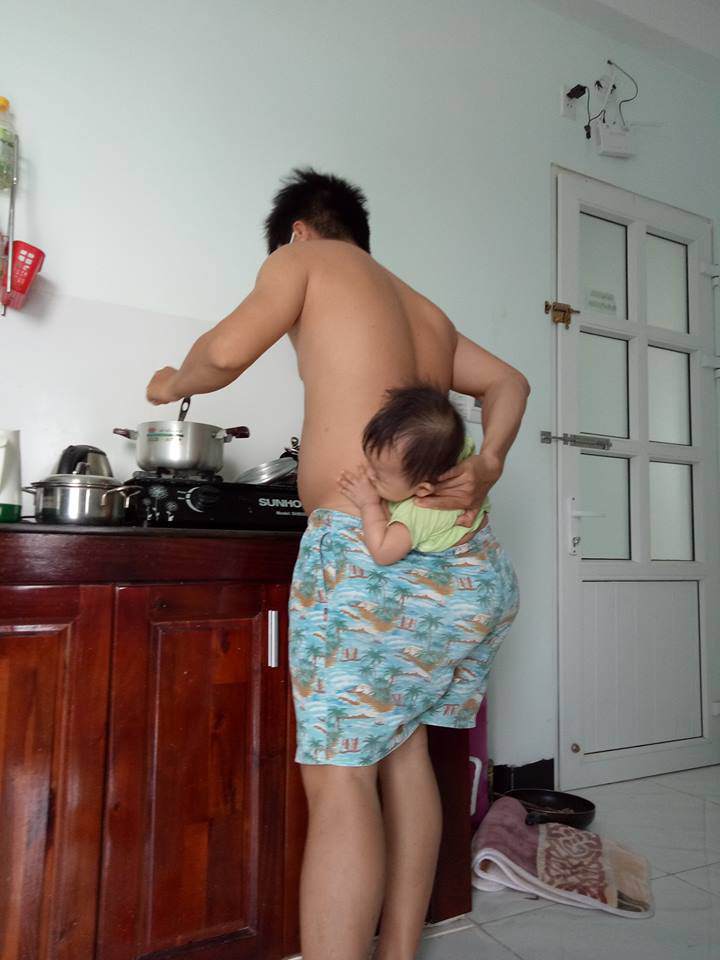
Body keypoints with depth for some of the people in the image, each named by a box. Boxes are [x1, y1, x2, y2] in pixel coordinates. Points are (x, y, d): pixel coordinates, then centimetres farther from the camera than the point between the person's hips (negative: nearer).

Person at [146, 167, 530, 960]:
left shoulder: (305, 258, 8)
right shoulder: (422, 308, 26)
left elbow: (225, 350, -6)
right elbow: (507, 383, 20)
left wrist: (175, 382, 15)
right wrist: (486, 465, 5)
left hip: (356, 533, -7)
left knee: (338, 774, -7)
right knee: (403, 748, 13)